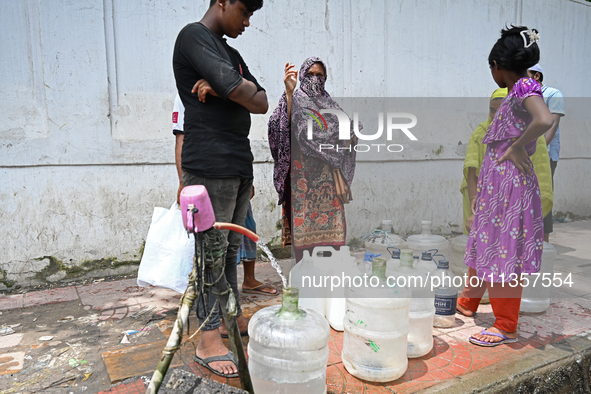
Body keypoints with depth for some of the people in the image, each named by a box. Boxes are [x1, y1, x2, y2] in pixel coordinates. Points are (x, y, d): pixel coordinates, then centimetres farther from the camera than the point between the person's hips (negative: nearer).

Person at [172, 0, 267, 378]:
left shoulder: (232, 55, 23)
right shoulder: (194, 36, -4)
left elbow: (262, 104, 11)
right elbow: (249, 99, -17)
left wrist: (223, 89, -5)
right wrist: (242, 90, 7)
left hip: (239, 163, 9)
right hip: (210, 165, -8)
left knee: (231, 248, 14)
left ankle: (232, 315, 26)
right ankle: (209, 339, 7)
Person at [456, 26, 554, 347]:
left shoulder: (525, 86, -13)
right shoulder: (515, 91, 15)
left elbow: (545, 120, -34)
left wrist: (517, 147, -19)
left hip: (510, 181, -9)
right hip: (493, 180, 9)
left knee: (505, 248, -1)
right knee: (483, 240, 18)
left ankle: (507, 327, 14)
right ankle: (469, 302, 36)